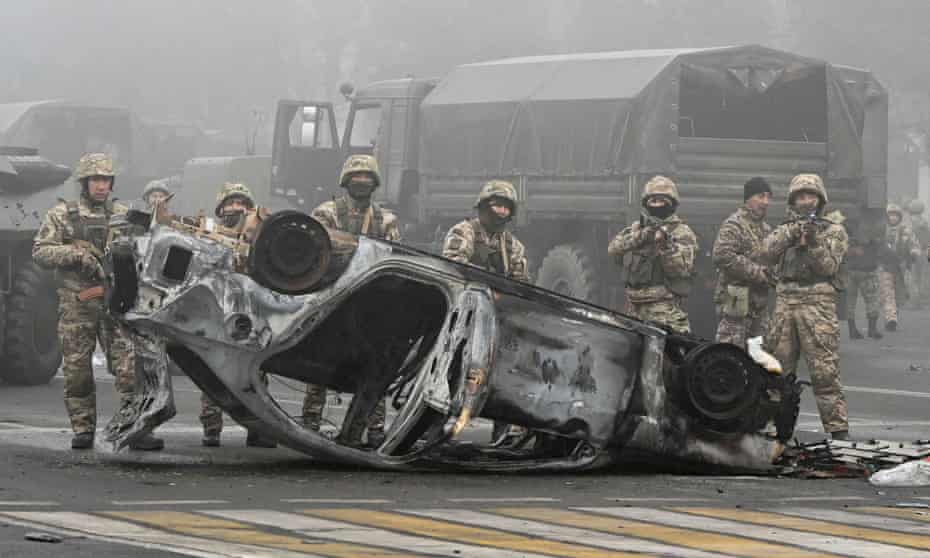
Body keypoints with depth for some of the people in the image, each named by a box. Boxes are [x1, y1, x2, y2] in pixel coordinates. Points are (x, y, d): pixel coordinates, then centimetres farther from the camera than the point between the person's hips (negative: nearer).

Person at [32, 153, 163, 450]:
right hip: (76, 302, -1)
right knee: (77, 370, 2)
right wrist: (76, 254, -15)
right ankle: (83, 430, 11)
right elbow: (40, 251, -2)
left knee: (129, 367, -7)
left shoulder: (122, 215, 12)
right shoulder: (62, 214, 5)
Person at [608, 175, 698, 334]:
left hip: (665, 309, -5)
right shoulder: (636, 229, 16)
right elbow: (613, 249, -1)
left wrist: (667, 245, -24)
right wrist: (641, 236, -14)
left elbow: (682, 268, -9)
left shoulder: (682, 233, 2)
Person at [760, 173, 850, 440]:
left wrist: (814, 242, -17)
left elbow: (829, 266, -3)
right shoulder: (784, 229, 18)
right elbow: (768, 252, -1)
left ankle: (838, 429, -10)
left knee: (825, 371, -10)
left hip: (817, 303, -4)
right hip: (784, 301, 4)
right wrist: (791, 234, -15)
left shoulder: (834, 230, 9)